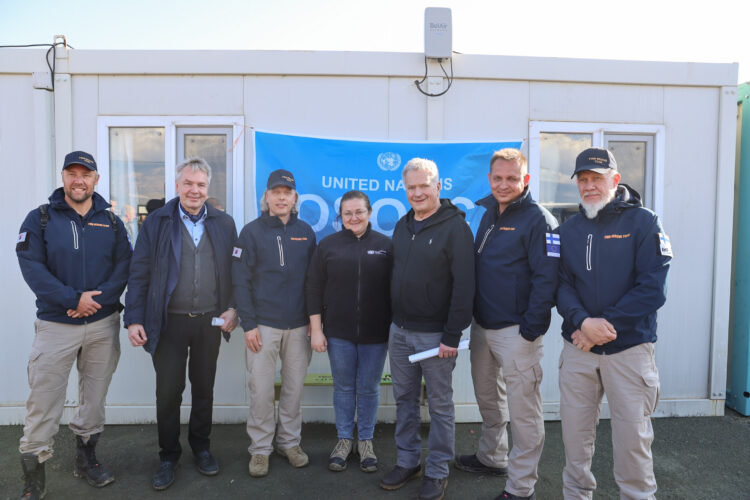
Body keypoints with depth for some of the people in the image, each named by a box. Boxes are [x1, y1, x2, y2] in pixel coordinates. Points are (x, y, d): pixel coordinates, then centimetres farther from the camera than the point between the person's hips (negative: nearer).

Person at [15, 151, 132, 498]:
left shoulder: (111, 222, 5)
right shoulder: (40, 219, -1)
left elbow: (123, 265, 0)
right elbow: (31, 266, -10)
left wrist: (99, 299, -15)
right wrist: (73, 299, -18)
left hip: (103, 323, 2)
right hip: (55, 325, -2)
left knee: (95, 395, 14)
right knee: (43, 401, 0)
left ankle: (86, 457, 32)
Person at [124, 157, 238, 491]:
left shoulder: (224, 224, 5)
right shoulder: (156, 222, 0)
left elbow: (235, 272, 7)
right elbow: (139, 273, -1)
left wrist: (233, 309, -3)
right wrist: (134, 320, -6)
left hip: (209, 322, 2)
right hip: (169, 323, -1)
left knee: (204, 389, 15)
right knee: (168, 392, 6)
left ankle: (201, 447, 34)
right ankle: (168, 457, 26)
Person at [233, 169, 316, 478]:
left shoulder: (305, 232, 8)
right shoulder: (252, 232, -1)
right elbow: (241, 281, -3)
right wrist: (248, 324, -9)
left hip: (299, 325, 3)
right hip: (263, 325, -2)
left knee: (294, 387, 11)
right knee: (261, 389, 3)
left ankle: (290, 441, 28)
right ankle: (260, 448, 20)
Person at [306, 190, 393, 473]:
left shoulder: (385, 245, -1)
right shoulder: (328, 245, 2)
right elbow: (314, 289, 2)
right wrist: (316, 330, -2)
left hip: (375, 333, 0)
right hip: (339, 333, 1)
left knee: (369, 388, 10)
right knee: (343, 387, 12)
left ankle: (365, 441, 29)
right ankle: (344, 439, 30)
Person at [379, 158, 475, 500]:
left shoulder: (454, 227, -12)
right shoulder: (402, 225, 9)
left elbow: (464, 285, -16)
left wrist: (452, 336, -17)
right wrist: (394, 320, 12)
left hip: (435, 333, -6)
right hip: (400, 330, 6)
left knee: (439, 404, 8)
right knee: (404, 399, 15)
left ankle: (437, 472, 23)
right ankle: (407, 462, 31)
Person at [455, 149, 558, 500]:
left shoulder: (538, 220, -12)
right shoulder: (488, 214, 12)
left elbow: (546, 278, -16)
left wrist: (531, 329, -18)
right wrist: (472, 318, 14)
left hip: (516, 331, -8)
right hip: (482, 326, 8)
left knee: (522, 409, 2)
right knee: (488, 397, 22)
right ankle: (491, 457, 42)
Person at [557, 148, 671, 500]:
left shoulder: (642, 222, -4)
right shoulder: (569, 229, 8)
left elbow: (652, 288, -11)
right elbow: (561, 284, 2)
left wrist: (606, 325, -16)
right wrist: (582, 322, -16)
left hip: (629, 348, -3)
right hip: (577, 349, 4)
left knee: (632, 436, 5)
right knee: (575, 432, 11)